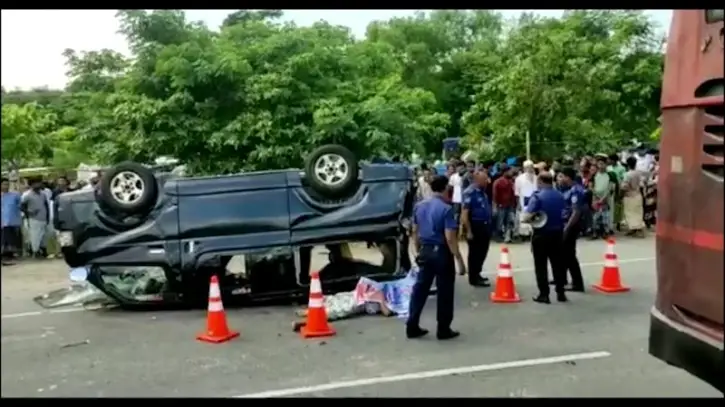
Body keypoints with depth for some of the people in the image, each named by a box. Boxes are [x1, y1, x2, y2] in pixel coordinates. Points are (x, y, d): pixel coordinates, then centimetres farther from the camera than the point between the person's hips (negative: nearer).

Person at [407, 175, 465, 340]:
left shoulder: (419, 206, 5)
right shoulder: (446, 209, -16)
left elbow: (415, 232, 12)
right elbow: (450, 238, -19)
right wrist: (459, 260, -15)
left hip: (425, 251, 6)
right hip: (441, 252, -6)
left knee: (420, 288, 12)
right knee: (444, 292, 5)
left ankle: (412, 327, 16)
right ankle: (443, 330, 13)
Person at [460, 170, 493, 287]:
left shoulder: (482, 192, 8)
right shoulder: (469, 193, -18)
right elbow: (464, 214, -20)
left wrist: (489, 224, 18)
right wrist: (468, 231, -21)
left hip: (485, 226, 9)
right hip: (475, 226, -9)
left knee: (482, 252, 17)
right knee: (475, 253, 2)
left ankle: (477, 274, 31)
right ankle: (473, 278, 12)